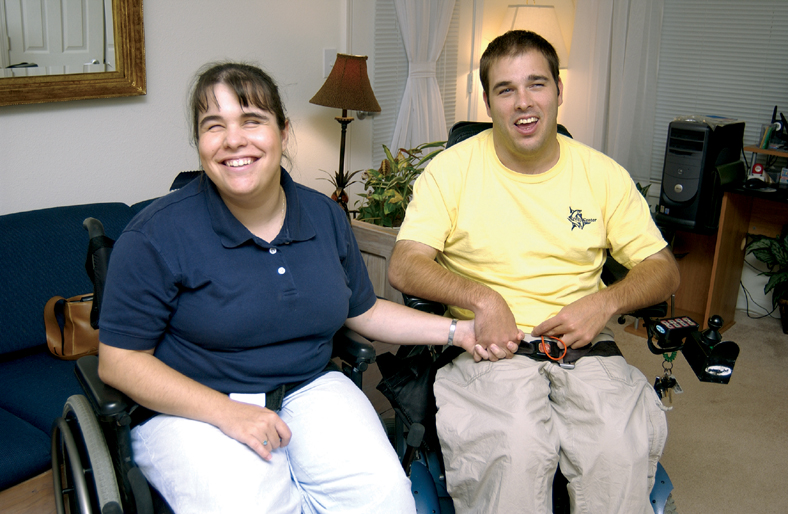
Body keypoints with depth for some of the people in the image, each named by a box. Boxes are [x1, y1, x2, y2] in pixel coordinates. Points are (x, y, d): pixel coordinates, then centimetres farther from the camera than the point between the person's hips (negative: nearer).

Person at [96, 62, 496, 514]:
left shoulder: (325, 215, 5)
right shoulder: (158, 235, -11)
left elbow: (364, 311, 18)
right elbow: (119, 360, -10)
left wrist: (458, 331, 7)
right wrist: (227, 412, -20)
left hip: (309, 390, 4)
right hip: (193, 406, -3)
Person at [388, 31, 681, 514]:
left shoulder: (603, 173, 9)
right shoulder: (452, 169, 3)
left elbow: (664, 270, 11)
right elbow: (404, 266, -3)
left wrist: (605, 302, -9)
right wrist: (481, 298, -20)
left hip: (585, 346, 2)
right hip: (491, 346, -2)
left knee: (622, 448, -27)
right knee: (514, 447, -32)